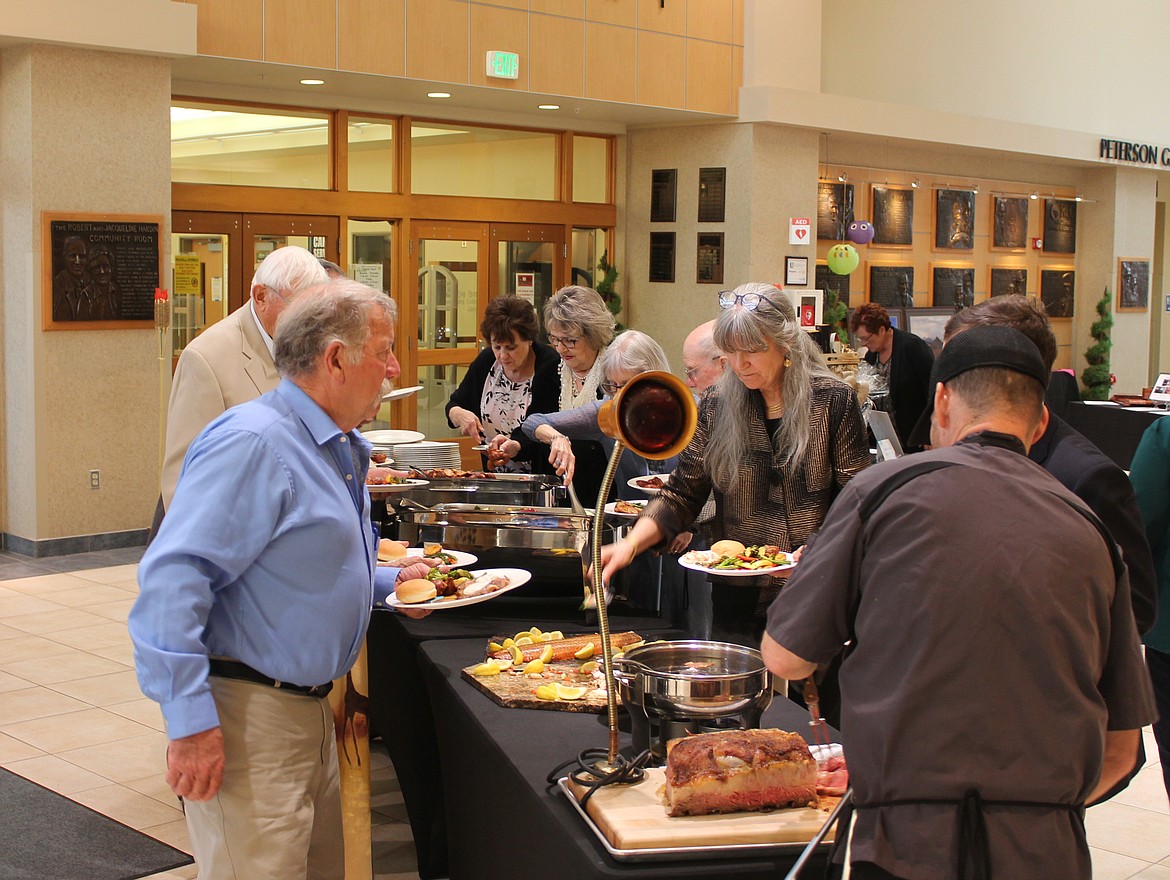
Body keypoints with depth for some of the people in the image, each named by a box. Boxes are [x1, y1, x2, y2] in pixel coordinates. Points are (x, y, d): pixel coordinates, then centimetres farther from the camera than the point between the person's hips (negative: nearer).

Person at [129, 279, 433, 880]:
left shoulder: (340, 449, 13)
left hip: (308, 709, 10)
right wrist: (191, 721, -28)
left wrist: (387, 583, 14)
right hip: (246, 713, -10)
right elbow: (172, 580, -26)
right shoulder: (253, 441, -19)